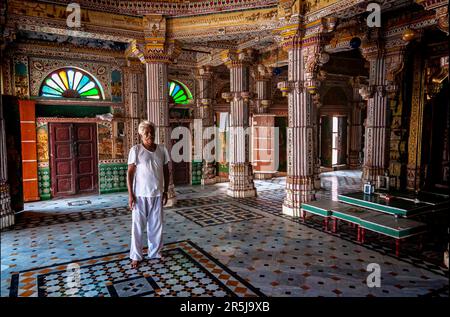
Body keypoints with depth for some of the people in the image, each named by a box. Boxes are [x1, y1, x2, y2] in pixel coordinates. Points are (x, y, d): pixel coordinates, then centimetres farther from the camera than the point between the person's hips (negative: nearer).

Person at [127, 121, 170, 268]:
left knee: (156, 224, 12)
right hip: (140, 194, -3)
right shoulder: (135, 150, -8)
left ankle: (155, 253, 30)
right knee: (138, 225, 7)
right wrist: (130, 194, -12)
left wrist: (165, 191, 7)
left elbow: (166, 171, 9)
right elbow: (130, 173, -8)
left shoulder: (162, 149, 2)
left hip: (157, 194, 4)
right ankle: (136, 256, 23)